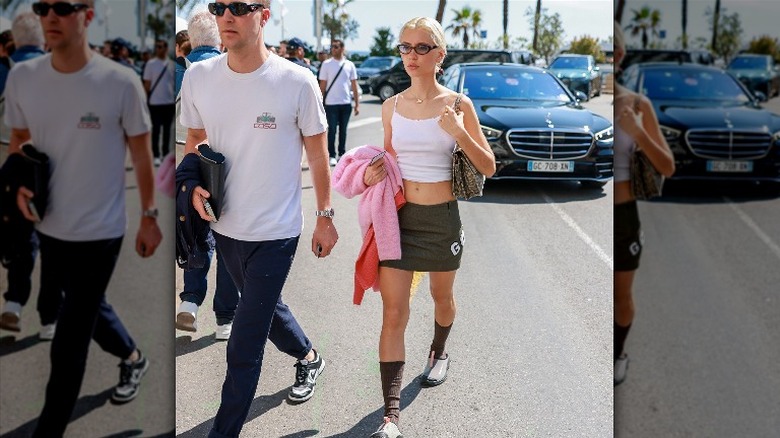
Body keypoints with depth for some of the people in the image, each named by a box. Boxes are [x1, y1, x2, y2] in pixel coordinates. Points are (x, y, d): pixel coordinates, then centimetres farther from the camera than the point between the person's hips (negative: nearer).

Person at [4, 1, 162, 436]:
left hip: (99, 232, -5)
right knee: (88, 308, 26)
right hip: (50, 227, 5)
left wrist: (150, 217, -1)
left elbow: (142, 155, -5)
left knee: (69, 345, 1)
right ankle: (133, 358, 55)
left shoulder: (121, 83, -17)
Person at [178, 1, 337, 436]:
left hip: (275, 232, -5)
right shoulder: (198, 77, -4)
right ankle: (308, 356, 56)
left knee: (244, 347, -1)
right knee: (265, 306, 27)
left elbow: (318, 156, -4)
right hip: (226, 226, 5)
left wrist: (325, 217, 0)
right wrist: (193, 184, -8)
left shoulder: (297, 83, -15)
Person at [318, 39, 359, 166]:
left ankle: (342, 153, 19)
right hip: (331, 103, -2)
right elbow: (322, 85, 1)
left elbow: (354, 85, 7)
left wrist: (357, 104, 2)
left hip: (346, 103, 2)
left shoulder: (349, 65, 5)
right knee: (332, 130, 1)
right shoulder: (326, 64, 0)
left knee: (343, 130, 10)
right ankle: (332, 155, 7)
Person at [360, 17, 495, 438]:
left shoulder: (458, 104, -6)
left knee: (442, 296, 21)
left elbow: (488, 167, -5)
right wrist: (376, 173, -6)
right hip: (398, 215, 1)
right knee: (393, 313, -5)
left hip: (442, 217, -1)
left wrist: (460, 134, -22)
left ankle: (439, 352, 54)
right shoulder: (391, 106, 2)